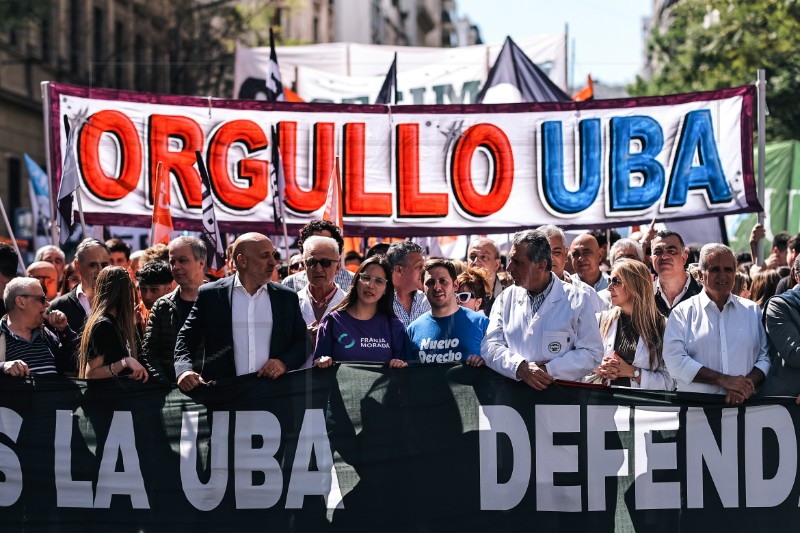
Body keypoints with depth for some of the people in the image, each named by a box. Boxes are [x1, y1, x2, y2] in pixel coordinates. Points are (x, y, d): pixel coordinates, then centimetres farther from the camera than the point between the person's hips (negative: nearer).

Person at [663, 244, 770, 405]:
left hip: (743, 404, 0)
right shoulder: (683, 312, 9)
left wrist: (747, 384, -8)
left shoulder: (752, 311, 18)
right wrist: (723, 380, -9)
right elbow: (675, 361, -3)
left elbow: (765, 358, 11)